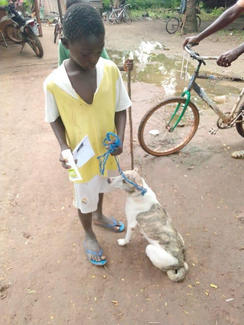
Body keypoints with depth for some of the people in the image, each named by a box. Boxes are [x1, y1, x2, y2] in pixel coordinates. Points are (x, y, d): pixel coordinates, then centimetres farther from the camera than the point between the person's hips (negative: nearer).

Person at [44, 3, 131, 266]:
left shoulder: (110, 70, -15)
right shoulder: (54, 83, -21)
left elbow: (120, 108, -6)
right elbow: (55, 119, -7)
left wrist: (120, 138, -20)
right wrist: (63, 147, -21)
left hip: (106, 148, 3)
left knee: (101, 186, 28)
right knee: (85, 197, 17)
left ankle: (99, 216, 59)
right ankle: (88, 235, 46)